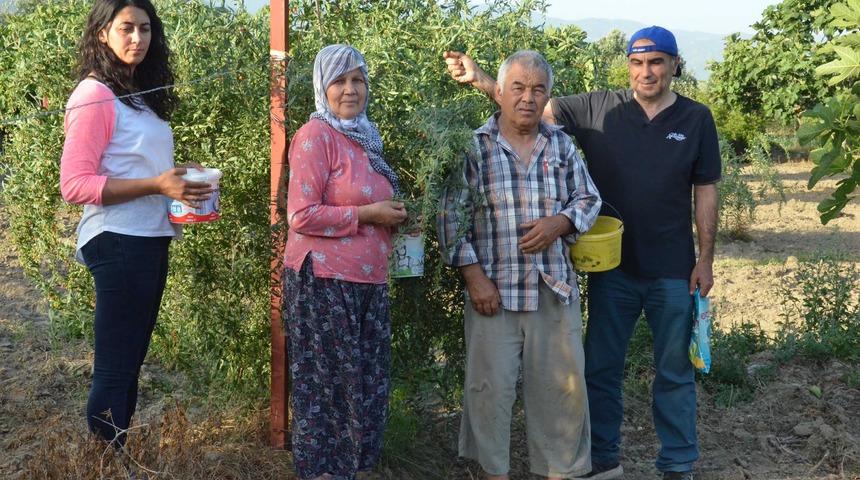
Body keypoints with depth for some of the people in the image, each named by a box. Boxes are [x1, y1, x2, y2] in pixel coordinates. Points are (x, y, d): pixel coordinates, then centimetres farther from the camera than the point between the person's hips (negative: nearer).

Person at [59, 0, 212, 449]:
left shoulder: (142, 96, 14)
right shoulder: (95, 95, -11)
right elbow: (75, 184, -17)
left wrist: (183, 185, 2)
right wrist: (157, 185, -21)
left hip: (152, 240, 9)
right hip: (118, 243, -9)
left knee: (129, 363, 14)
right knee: (114, 370, -4)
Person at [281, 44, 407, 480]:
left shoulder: (362, 137, 16)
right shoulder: (316, 135, -10)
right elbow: (301, 215, -18)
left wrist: (393, 217, 11)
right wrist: (368, 214, -16)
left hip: (367, 282, 8)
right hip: (325, 281, -8)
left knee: (367, 384, 12)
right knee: (327, 386, 0)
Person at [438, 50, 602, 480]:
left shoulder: (562, 145, 9)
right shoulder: (474, 146, -2)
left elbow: (589, 199, 14)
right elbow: (451, 216, -4)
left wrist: (560, 222, -8)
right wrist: (474, 276, -10)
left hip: (555, 287, 3)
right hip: (494, 288, -3)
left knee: (562, 385, 7)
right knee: (491, 385, 1)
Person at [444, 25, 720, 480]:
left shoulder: (696, 118, -2)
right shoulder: (598, 109, -3)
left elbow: (705, 192, 1)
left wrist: (705, 259, -1)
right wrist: (480, 79, -18)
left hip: (672, 271, -1)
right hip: (611, 267, 1)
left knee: (674, 372, 9)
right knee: (600, 368, 11)